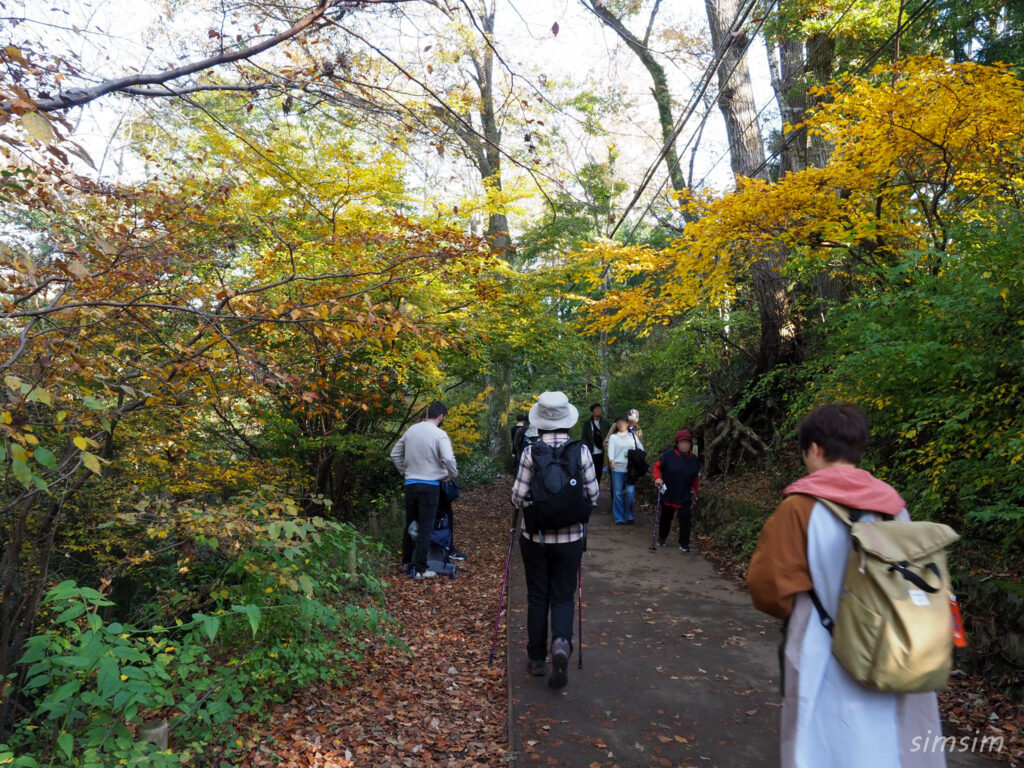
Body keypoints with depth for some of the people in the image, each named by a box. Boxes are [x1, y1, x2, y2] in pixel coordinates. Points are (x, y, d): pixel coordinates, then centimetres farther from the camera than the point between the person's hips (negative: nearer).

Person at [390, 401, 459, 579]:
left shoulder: (411, 430, 6)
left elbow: (395, 454, 13)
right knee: (425, 528, 1)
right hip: (430, 486, -6)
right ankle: (420, 568, 3)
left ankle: (406, 562, 29)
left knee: (410, 524, 18)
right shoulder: (439, 434, -13)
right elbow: (448, 459, -24)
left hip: (410, 484, 6)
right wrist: (453, 475, -6)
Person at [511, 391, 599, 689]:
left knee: (537, 597, 14)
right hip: (570, 536, 1)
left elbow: (518, 496, -10)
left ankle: (537, 659, 24)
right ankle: (562, 642, -13)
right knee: (563, 596, 13)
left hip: (535, 536, 0)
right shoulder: (582, 450, -7)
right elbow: (593, 494, -2)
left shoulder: (531, 451, -11)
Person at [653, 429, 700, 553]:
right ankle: (661, 538, 37)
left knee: (685, 519, -4)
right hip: (668, 495, -1)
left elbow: (696, 479, 9)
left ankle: (684, 544, 8)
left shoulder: (694, 460, -1)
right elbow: (657, 466, -1)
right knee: (666, 517, 15)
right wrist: (657, 478, -17)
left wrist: (694, 495, 11)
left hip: (685, 497, 1)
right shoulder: (668, 455, -12)